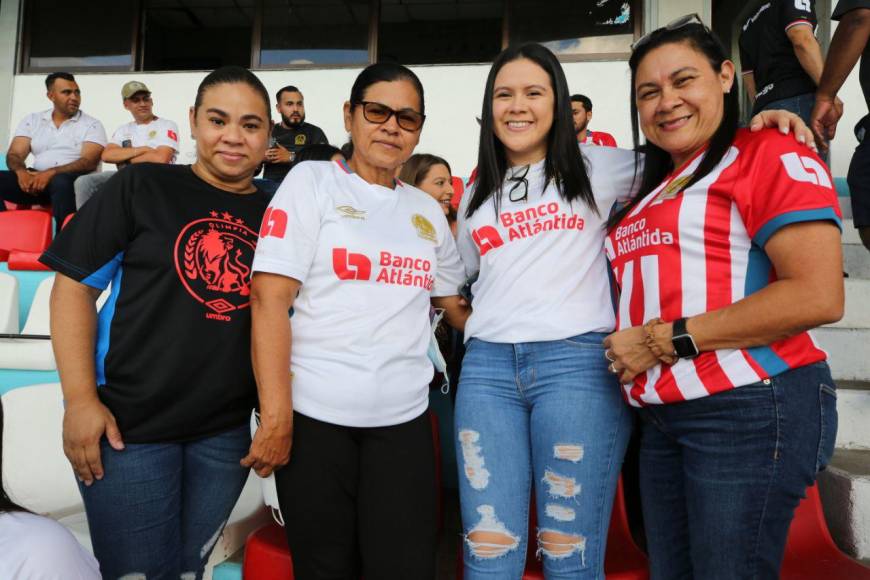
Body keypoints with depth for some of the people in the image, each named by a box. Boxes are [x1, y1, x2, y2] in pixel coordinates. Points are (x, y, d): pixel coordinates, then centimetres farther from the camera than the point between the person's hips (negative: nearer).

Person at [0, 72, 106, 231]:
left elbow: (89, 161, -9)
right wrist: (21, 171, -16)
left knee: (61, 182, -39)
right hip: (37, 178, 4)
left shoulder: (92, 125, 6)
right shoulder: (32, 120, 17)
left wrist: (52, 173, -23)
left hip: (71, 181, -4)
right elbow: (14, 155, 9)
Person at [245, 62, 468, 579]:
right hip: (315, 413, -3)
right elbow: (270, 298, -9)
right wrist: (277, 416, -14)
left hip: (404, 418, 4)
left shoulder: (428, 210, 13)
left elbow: (457, 304, 21)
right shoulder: (312, 180, -1)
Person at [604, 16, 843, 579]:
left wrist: (665, 340, -17)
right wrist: (625, 344, 2)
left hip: (752, 409, -7)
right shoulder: (653, 191, 17)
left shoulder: (773, 155, -6)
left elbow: (817, 296, -17)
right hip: (662, 417, 8)